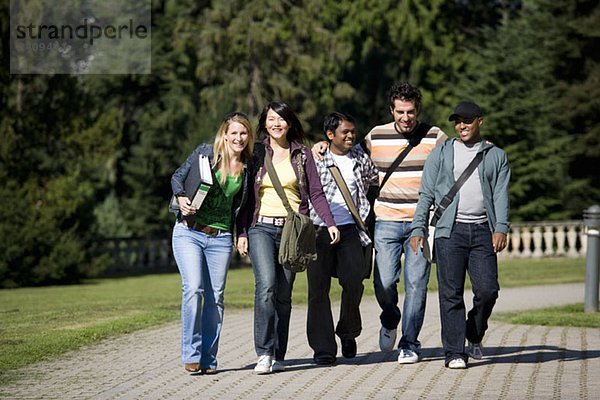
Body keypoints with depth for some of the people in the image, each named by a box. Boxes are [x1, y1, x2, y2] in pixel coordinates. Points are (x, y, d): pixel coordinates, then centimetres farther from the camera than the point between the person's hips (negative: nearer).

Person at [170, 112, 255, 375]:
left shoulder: (247, 169, 7)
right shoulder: (205, 153, -1)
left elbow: (242, 206, 17)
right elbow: (177, 176, 5)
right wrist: (181, 197, -10)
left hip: (221, 238, 3)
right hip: (189, 232, -3)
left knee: (215, 297, 2)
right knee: (193, 289, -16)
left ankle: (208, 358, 9)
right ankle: (191, 354, -11)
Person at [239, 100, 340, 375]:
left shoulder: (302, 155, 9)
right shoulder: (257, 154, 9)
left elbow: (316, 193, 8)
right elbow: (247, 195, 12)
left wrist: (330, 223, -4)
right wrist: (242, 232, 6)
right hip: (262, 228, -1)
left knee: (283, 293, 1)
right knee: (266, 285, -20)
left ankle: (278, 356, 9)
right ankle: (265, 352, -19)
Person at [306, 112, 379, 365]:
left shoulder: (361, 159, 13)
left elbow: (375, 181, 31)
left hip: (349, 229, 2)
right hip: (318, 230, -1)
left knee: (354, 280, -15)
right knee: (318, 288, -4)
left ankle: (348, 331, 12)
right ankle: (323, 348, 1)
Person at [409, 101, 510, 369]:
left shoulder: (496, 156, 13)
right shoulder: (441, 153, 12)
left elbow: (501, 194, 4)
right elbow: (426, 194, 10)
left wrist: (501, 228, -11)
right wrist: (418, 229, 0)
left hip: (482, 230, 1)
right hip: (449, 230, -1)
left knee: (488, 289, -5)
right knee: (451, 293, -4)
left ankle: (474, 336, 21)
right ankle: (454, 352, 0)